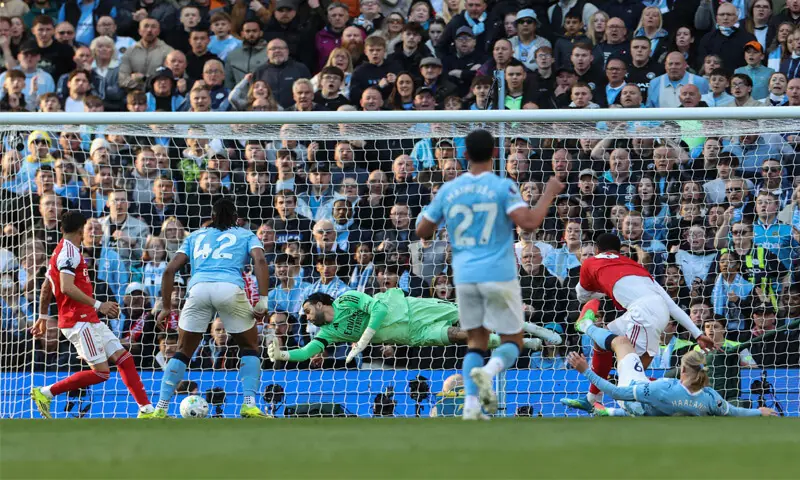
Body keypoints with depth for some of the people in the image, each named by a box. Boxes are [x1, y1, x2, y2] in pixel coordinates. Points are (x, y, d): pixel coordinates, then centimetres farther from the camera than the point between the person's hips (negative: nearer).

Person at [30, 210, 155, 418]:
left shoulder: (66, 251, 17)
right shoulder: (69, 252, -13)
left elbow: (46, 288, 24)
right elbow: (67, 288, -25)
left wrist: (43, 317, 30)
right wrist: (98, 305, -26)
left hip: (90, 320, 10)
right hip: (79, 321, -10)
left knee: (124, 359, 5)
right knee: (101, 373, -13)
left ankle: (146, 410, 3)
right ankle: (45, 393, -7)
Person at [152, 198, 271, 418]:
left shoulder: (195, 236, 31)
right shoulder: (246, 235, 25)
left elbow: (170, 270, 21)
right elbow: (260, 260, 4)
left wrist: (166, 307, 24)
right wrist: (263, 299, -1)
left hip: (198, 289, 2)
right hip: (231, 288, -2)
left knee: (183, 351, 17)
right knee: (250, 347, 19)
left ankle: (161, 409, 7)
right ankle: (249, 405, 4)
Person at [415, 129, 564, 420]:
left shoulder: (448, 190, 5)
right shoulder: (503, 187, -8)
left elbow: (423, 231, 11)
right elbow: (529, 223, -17)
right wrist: (549, 194, -4)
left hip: (464, 276, 4)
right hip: (499, 275, -4)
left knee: (476, 342, 14)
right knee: (512, 341, 7)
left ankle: (471, 404, -5)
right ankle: (488, 372, -25)